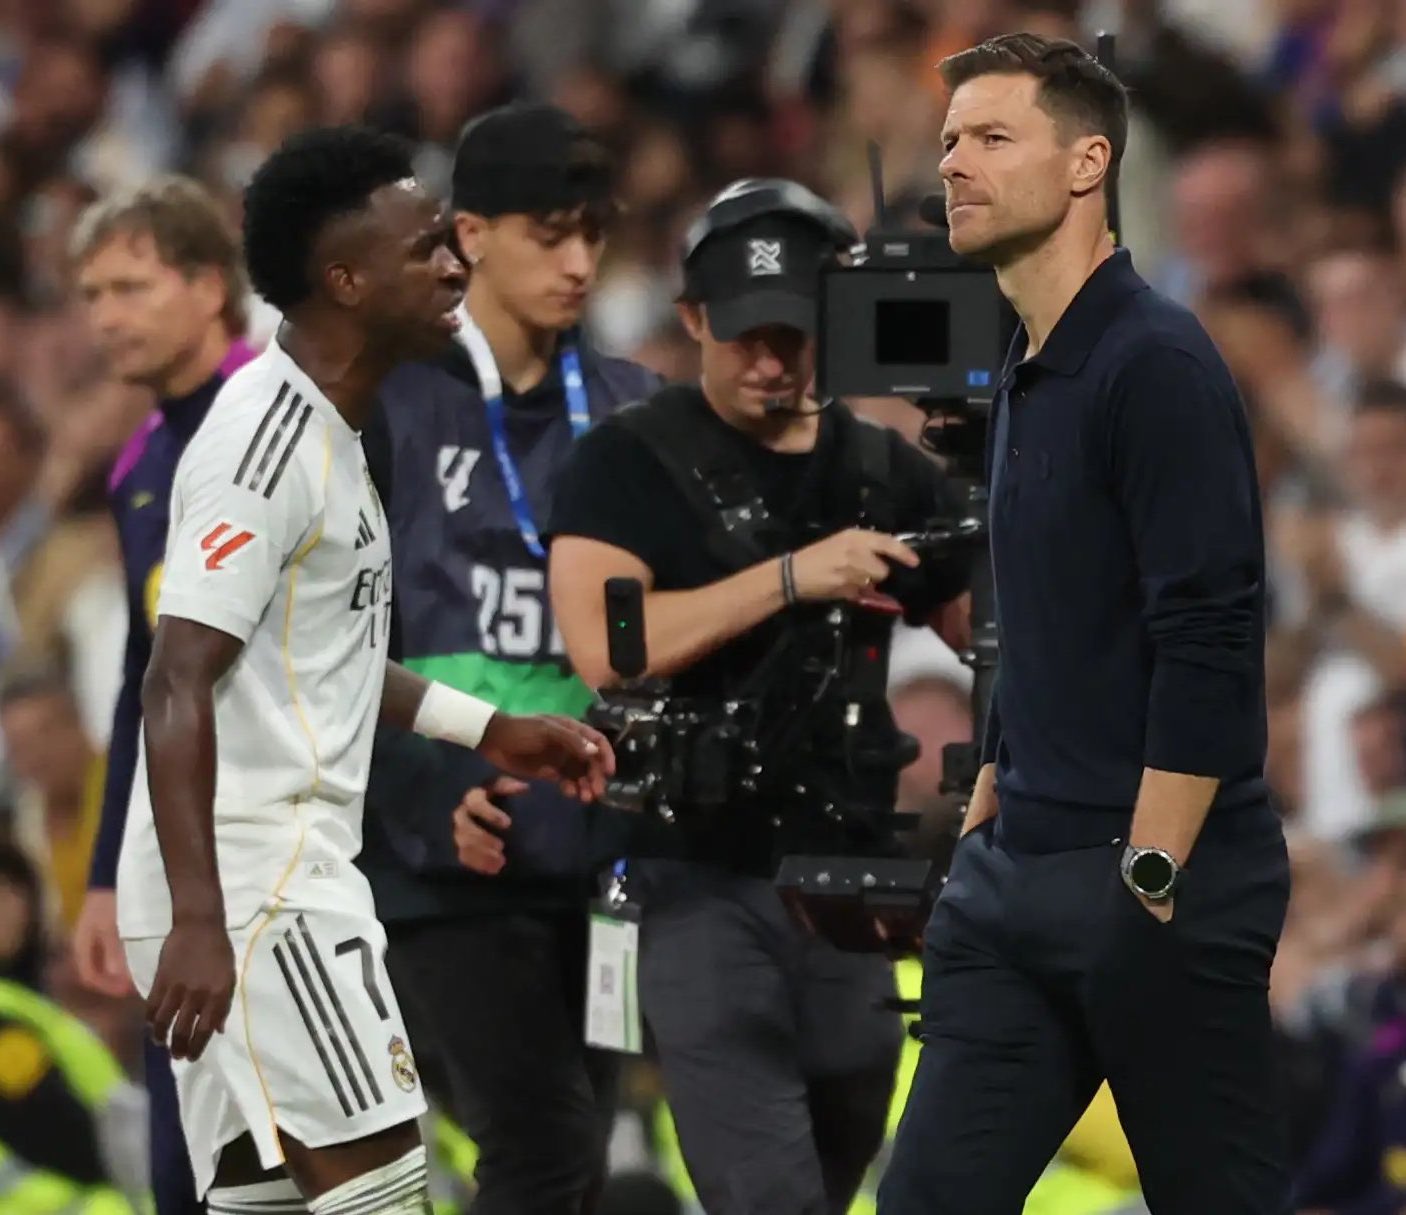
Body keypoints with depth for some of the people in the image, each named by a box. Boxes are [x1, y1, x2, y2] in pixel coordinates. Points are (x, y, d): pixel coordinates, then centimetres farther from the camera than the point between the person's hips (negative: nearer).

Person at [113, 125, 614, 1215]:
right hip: (252, 890, -10)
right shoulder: (269, 441, -15)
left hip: (286, 874, 10)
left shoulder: (325, 429, 16)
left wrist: (490, 731, 30)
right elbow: (178, 688, -21)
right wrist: (199, 921, -27)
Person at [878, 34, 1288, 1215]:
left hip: (1161, 872, -9)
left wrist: (1150, 879, -20)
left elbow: (1208, 643, -18)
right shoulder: (1024, 377, 14)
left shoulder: (1155, 363, -13)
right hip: (1022, 880, 9)